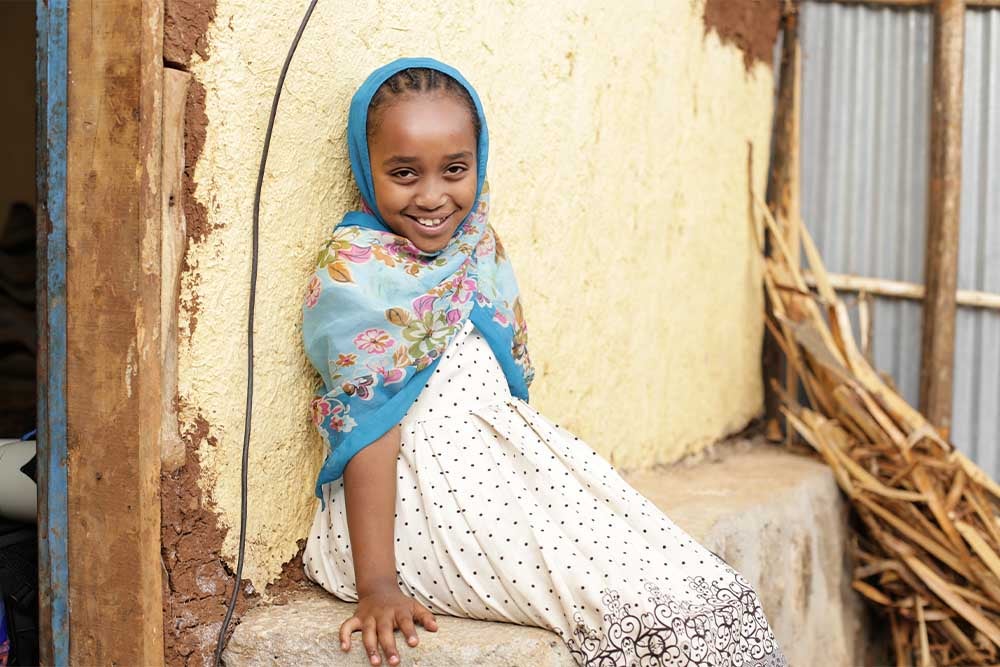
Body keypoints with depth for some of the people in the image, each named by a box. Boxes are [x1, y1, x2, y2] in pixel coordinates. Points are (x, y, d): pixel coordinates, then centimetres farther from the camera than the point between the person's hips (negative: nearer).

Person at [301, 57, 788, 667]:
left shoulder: (479, 245, 9)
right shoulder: (355, 272, -11)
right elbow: (366, 427, -17)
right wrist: (375, 584, -21)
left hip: (505, 466, 7)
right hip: (418, 492, -7)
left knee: (702, 588, -9)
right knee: (633, 600, -21)